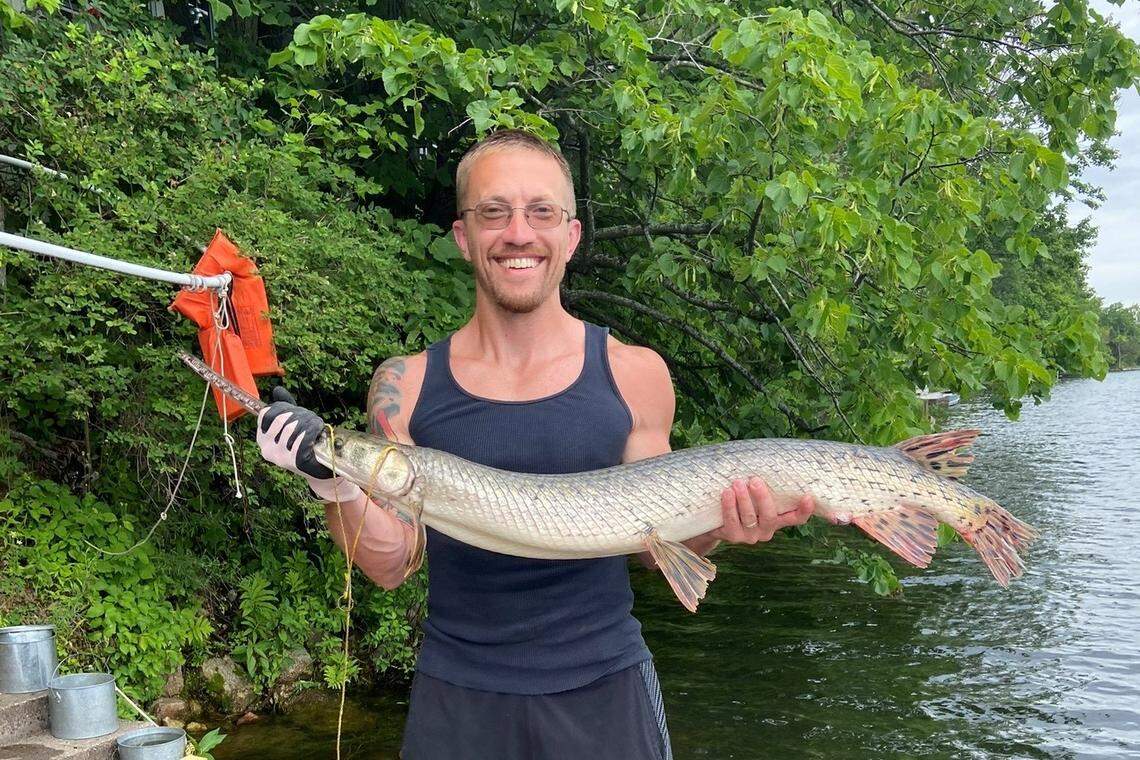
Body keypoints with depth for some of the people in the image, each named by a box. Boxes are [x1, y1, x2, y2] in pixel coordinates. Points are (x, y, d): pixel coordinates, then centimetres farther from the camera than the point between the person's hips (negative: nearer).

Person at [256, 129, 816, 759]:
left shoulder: (634, 374, -4)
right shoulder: (405, 385, -3)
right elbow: (389, 565, -3)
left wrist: (715, 530, -14)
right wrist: (334, 481, -18)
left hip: (606, 688, 0)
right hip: (456, 698, 1)